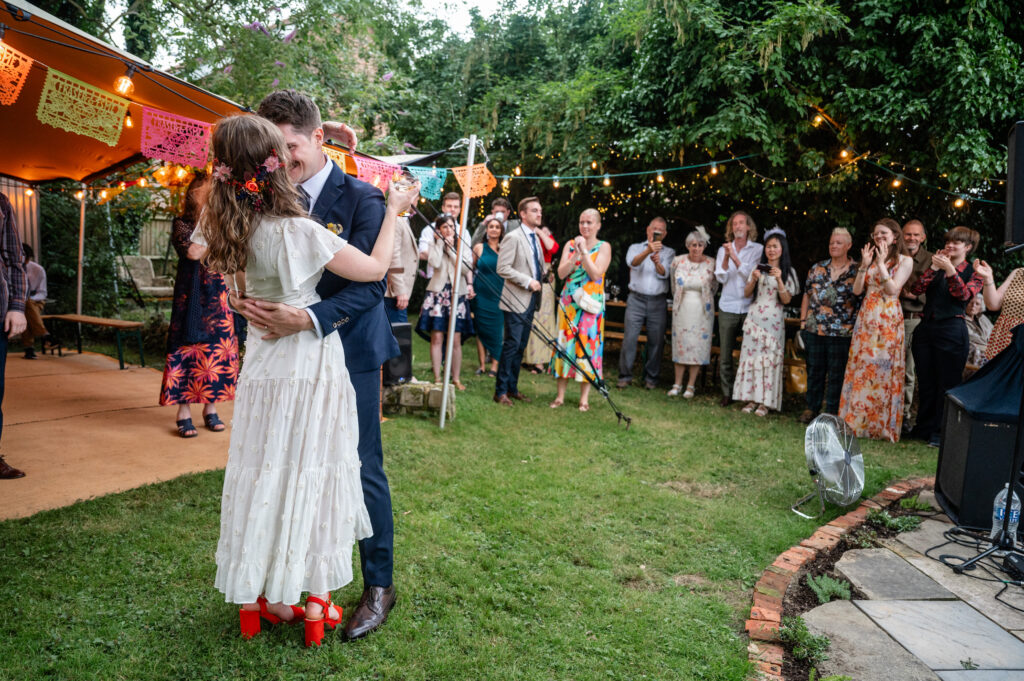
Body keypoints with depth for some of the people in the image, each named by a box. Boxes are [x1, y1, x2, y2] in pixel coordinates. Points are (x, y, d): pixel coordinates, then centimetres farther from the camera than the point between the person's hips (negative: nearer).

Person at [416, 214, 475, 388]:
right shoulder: (434, 245, 8)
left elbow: (466, 269, -6)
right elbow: (435, 263, -13)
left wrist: (450, 248, -4)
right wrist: (441, 243, -3)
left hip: (457, 294, 1)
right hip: (437, 293, -1)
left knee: (456, 339, -1)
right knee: (437, 337, -5)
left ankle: (456, 378, 8)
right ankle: (437, 378, 2)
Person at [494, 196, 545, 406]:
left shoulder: (536, 238, 16)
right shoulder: (513, 237, -10)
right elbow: (502, 268, -17)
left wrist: (543, 275, 6)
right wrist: (528, 281, -20)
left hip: (531, 300, 8)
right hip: (516, 300, -8)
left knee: (520, 347, 11)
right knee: (512, 345, -7)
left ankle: (512, 388, 19)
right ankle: (501, 391, 1)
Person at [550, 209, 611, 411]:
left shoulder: (603, 247, 2)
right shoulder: (570, 244, 10)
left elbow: (596, 274, -11)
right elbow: (561, 273, -1)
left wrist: (584, 251, -12)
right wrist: (576, 254, -11)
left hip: (590, 303, -2)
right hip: (568, 302, 3)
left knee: (587, 345, -3)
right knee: (564, 342, 1)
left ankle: (584, 398, 5)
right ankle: (560, 395, 9)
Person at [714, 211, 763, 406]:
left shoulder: (758, 249, 4)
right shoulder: (723, 249, 11)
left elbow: (751, 275, -9)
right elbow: (721, 278, 2)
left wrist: (735, 257, -17)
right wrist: (726, 258, -12)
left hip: (749, 308, -2)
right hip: (728, 308, 2)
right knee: (725, 355, 3)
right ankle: (727, 393, 13)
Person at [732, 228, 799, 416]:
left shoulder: (788, 272, 4)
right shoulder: (758, 268, 8)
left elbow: (786, 300, -4)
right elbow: (746, 294, 9)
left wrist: (779, 279, -16)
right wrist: (754, 279, -9)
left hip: (774, 321, -2)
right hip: (754, 318, 2)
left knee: (770, 359, -3)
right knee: (751, 355, 0)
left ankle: (765, 402, 3)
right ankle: (751, 399, 7)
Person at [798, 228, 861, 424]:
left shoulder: (857, 271, 0)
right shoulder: (817, 268, 9)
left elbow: (863, 299, -1)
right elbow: (807, 295, 14)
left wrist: (857, 327, -8)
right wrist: (803, 321, 8)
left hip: (842, 333, -3)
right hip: (814, 330, 3)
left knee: (836, 374, 4)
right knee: (814, 370, 9)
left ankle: (831, 411, 13)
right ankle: (811, 408, 20)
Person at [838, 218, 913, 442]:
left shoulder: (904, 261, 1)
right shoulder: (871, 258, 14)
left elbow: (892, 289, -11)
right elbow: (857, 290, 6)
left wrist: (881, 264, -12)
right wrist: (864, 265, -4)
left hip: (888, 321, -4)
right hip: (866, 318, 4)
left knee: (883, 369, -4)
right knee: (860, 366, 3)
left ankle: (881, 425, 5)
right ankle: (855, 420, 10)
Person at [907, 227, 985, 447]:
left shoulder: (974, 273, 5)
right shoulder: (937, 266, 15)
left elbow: (964, 294, -14)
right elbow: (916, 290, 1)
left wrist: (950, 269, -22)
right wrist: (934, 267, -7)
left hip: (952, 330, -4)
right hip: (926, 327, 4)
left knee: (947, 383, -1)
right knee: (926, 382, 9)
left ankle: (941, 432, 8)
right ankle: (925, 427, 20)